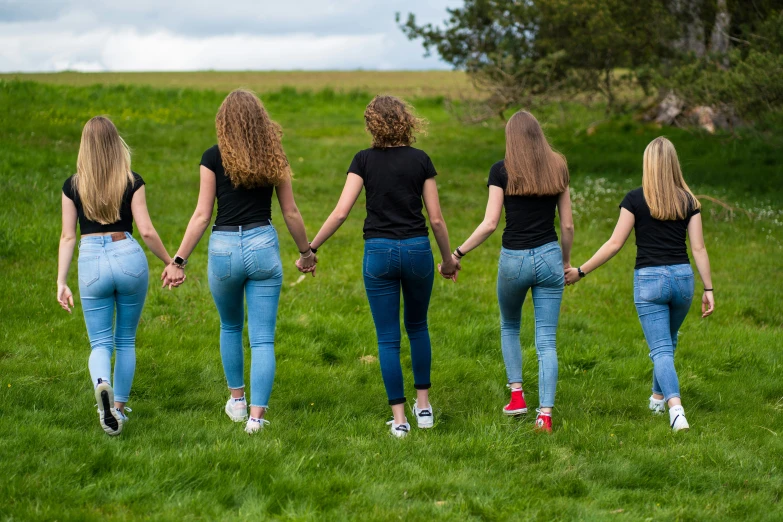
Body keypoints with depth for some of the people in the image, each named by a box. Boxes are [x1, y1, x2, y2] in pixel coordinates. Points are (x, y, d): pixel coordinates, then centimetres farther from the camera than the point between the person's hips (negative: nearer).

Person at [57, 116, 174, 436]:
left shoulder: (73, 185, 1)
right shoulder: (132, 182, -2)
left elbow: (68, 236, 2)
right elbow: (146, 231, -4)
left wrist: (61, 281, 4)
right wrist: (170, 262, 9)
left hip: (91, 263, 0)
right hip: (128, 257, 0)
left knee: (100, 343, 3)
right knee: (126, 340, 16)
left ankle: (102, 384, -28)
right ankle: (119, 407, 20)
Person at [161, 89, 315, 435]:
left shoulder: (214, 157, -3)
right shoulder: (274, 157, 4)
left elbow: (202, 215, -6)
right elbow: (291, 212, 9)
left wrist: (179, 260, -2)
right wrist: (306, 251, 23)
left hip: (224, 247, 0)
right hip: (263, 244, 1)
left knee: (230, 327, 24)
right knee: (263, 337, 2)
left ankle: (237, 400, 33)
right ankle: (257, 415, -7)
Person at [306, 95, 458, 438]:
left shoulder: (365, 160, -3)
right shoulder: (420, 160, 0)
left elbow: (340, 213, -8)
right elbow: (436, 219, 1)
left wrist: (311, 248, 1)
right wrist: (448, 259, 15)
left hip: (378, 252, -1)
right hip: (417, 250, 1)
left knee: (388, 338, 5)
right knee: (418, 327, 22)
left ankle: (399, 418, 3)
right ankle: (423, 405, 22)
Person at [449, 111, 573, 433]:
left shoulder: (502, 170, -4)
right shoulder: (558, 168, 5)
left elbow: (489, 224, -9)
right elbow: (567, 225, 7)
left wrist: (457, 254, -1)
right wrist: (566, 263, 20)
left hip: (514, 259, -2)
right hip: (548, 257, 2)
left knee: (509, 327, 25)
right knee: (546, 341, 2)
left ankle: (517, 396, 18)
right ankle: (546, 413, -7)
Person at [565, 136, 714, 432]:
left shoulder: (635, 199, -5)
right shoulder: (688, 201, 3)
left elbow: (615, 244, -5)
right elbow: (698, 248, 1)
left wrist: (581, 271, 4)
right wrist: (708, 289, 7)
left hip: (649, 278, -3)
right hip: (682, 276, 3)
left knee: (661, 350, -5)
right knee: (669, 341, 25)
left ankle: (676, 408, -23)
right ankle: (658, 397, 39)